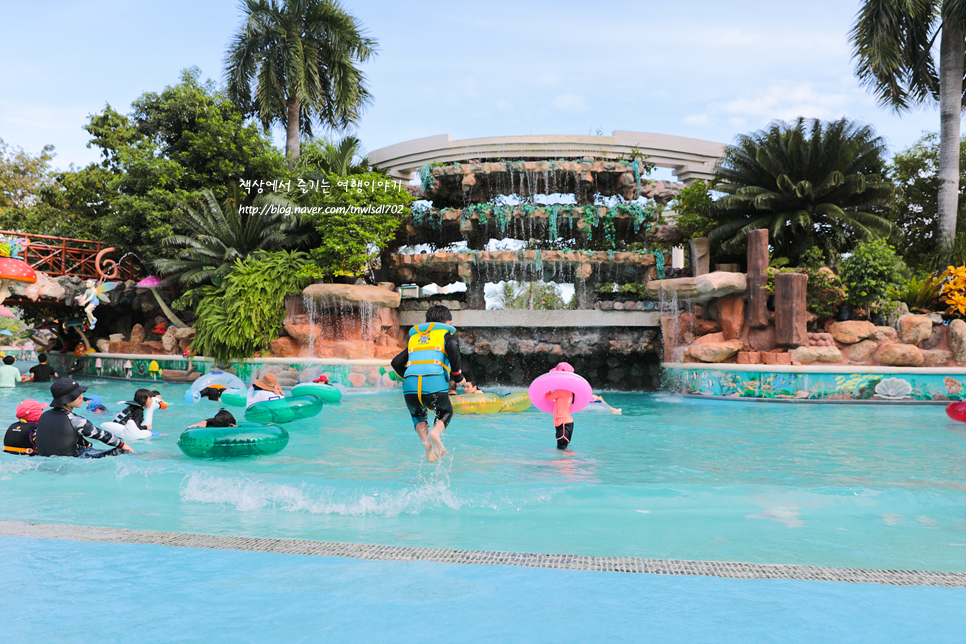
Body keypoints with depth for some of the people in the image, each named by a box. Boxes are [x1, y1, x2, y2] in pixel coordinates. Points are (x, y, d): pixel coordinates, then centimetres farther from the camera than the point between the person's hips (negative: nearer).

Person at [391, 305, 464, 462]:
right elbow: (452, 347, -8)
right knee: (446, 412, 28)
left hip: (410, 389, 3)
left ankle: (426, 442, 8)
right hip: (435, 387, -3)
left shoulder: (415, 337, 29)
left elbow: (396, 362, 23)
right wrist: (456, 374, 2)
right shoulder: (447, 334, 17)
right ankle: (436, 432, -4)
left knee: (418, 414, 34)